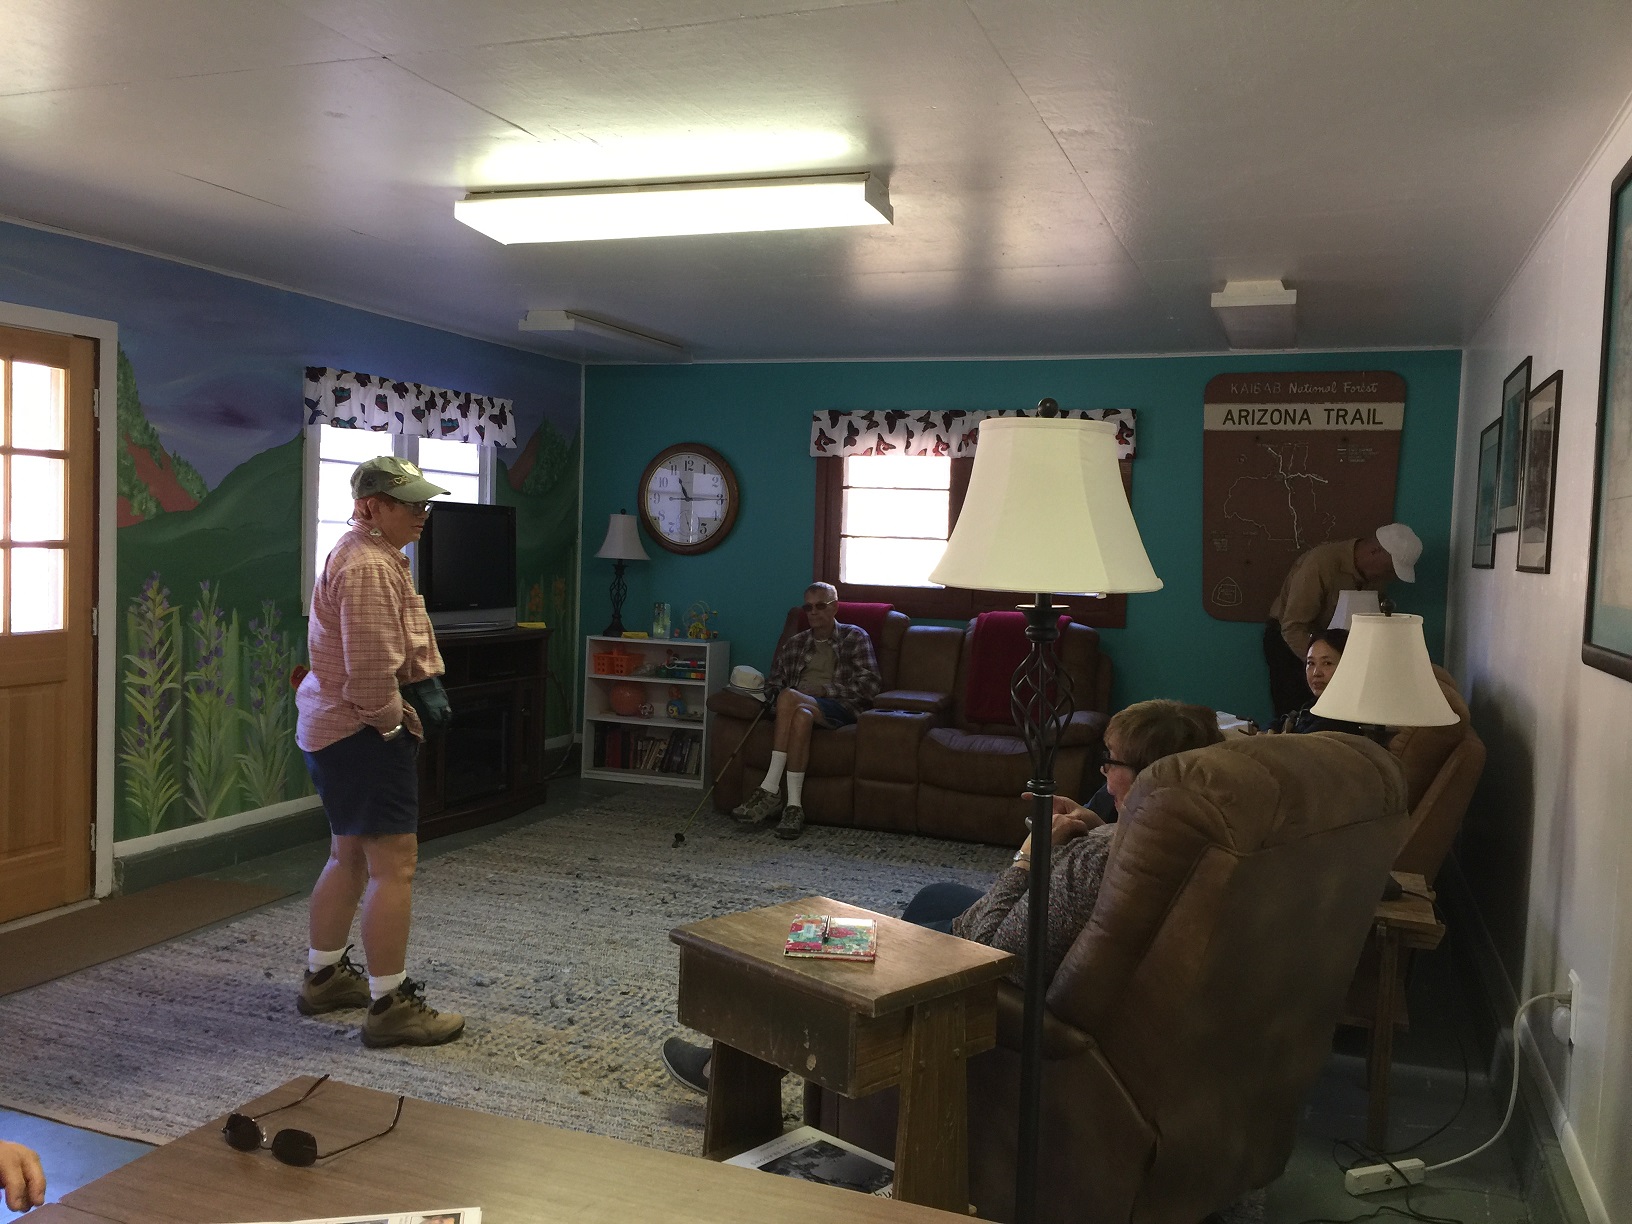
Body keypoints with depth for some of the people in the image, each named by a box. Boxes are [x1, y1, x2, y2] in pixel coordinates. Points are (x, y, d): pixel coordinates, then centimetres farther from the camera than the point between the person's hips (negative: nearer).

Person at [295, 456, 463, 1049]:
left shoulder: (368, 554, 15)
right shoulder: (369, 567, -21)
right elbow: (370, 672, -26)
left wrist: (420, 697, 13)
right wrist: (394, 723, -11)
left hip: (333, 728, 11)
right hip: (360, 734, -11)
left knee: (350, 856, 20)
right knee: (394, 865, -8)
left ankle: (324, 976, 32)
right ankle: (389, 1005, -2)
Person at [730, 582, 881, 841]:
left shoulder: (855, 637, 14)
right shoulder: (794, 644, 25)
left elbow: (870, 685, 0)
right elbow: (773, 684, 16)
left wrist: (822, 689, -7)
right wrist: (778, 704, -8)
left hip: (840, 709, -3)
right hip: (800, 705, 3)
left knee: (788, 696, -33)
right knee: (801, 717, -36)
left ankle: (770, 790, -31)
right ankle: (793, 805, -40)